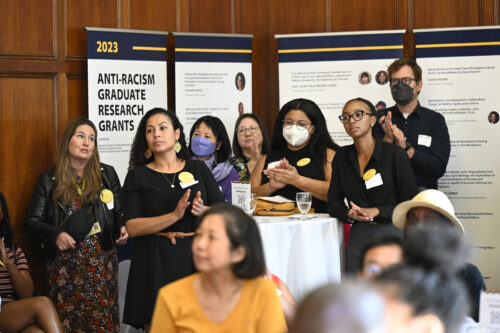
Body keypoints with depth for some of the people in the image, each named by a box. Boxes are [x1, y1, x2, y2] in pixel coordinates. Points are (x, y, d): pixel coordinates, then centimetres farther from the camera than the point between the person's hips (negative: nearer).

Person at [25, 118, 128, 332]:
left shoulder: (107, 174, 10)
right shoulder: (49, 180, 6)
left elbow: (118, 212, 15)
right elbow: (33, 220, 5)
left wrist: (122, 229, -7)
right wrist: (55, 235, -13)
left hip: (101, 260, 1)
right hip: (65, 262, -1)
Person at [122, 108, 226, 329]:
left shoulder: (198, 169, 11)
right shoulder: (138, 176, 4)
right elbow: (132, 227, -7)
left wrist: (203, 211, -14)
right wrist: (175, 216, -19)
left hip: (196, 256, 2)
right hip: (156, 262, -2)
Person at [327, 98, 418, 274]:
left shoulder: (395, 154, -4)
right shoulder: (342, 157, 10)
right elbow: (334, 202, 12)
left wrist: (376, 211, -16)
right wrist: (349, 214, -9)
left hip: (392, 232, -4)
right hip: (357, 236, 4)